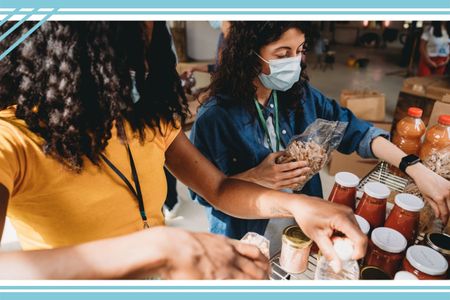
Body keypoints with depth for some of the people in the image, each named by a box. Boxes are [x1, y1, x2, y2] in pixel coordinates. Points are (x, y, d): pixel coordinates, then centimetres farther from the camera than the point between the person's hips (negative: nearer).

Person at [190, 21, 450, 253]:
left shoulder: (300, 94, -10)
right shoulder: (215, 117, -25)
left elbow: (351, 128, -7)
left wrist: (415, 168, -16)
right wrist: (255, 177, -33)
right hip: (245, 238, -4)